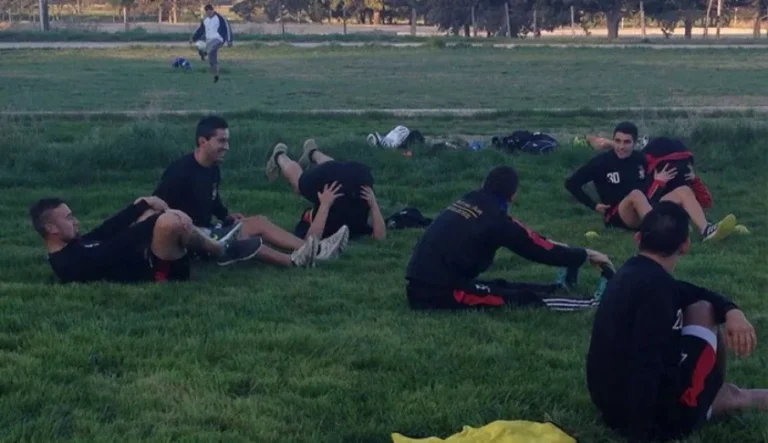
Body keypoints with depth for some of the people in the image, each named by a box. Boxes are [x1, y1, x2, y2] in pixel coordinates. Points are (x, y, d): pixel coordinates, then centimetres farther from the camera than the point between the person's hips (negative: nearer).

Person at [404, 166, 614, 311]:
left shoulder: (467, 202, 15)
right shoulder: (495, 219, -8)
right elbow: (539, 251, 3)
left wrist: (548, 243, 40)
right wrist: (586, 255, 16)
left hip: (418, 289, 8)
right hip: (441, 294, -8)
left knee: (502, 286, 21)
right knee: (524, 297, -2)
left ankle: (562, 288, 32)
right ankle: (595, 304, 2)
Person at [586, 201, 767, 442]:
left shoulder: (632, 273, 6)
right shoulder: (655, 285, -22)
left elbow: (687, 292, 19)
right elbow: (645, 364, -30)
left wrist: (732, 311, 1)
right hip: (655, 415, -9)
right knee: (703, 310, 7)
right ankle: (717, 393, 30)